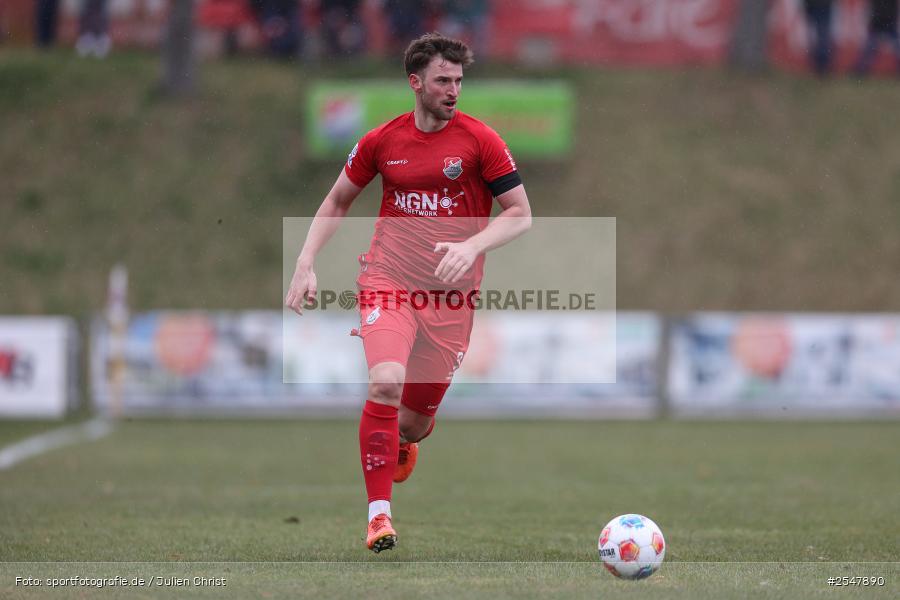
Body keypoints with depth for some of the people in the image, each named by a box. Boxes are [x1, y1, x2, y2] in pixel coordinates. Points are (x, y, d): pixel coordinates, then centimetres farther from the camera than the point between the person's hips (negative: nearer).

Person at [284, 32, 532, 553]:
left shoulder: (480, 140, -4)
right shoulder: (381, 141, 2)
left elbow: (521, 215, -3)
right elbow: (337, 202, 16)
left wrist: (471, 246, -19)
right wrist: (306, 265, 7)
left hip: (451, 294, 0)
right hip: (388, 281, 0)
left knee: (418, 417, 5)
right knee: (386, 383, -25)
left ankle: (404, 443, 46)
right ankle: (379, 514, -17)